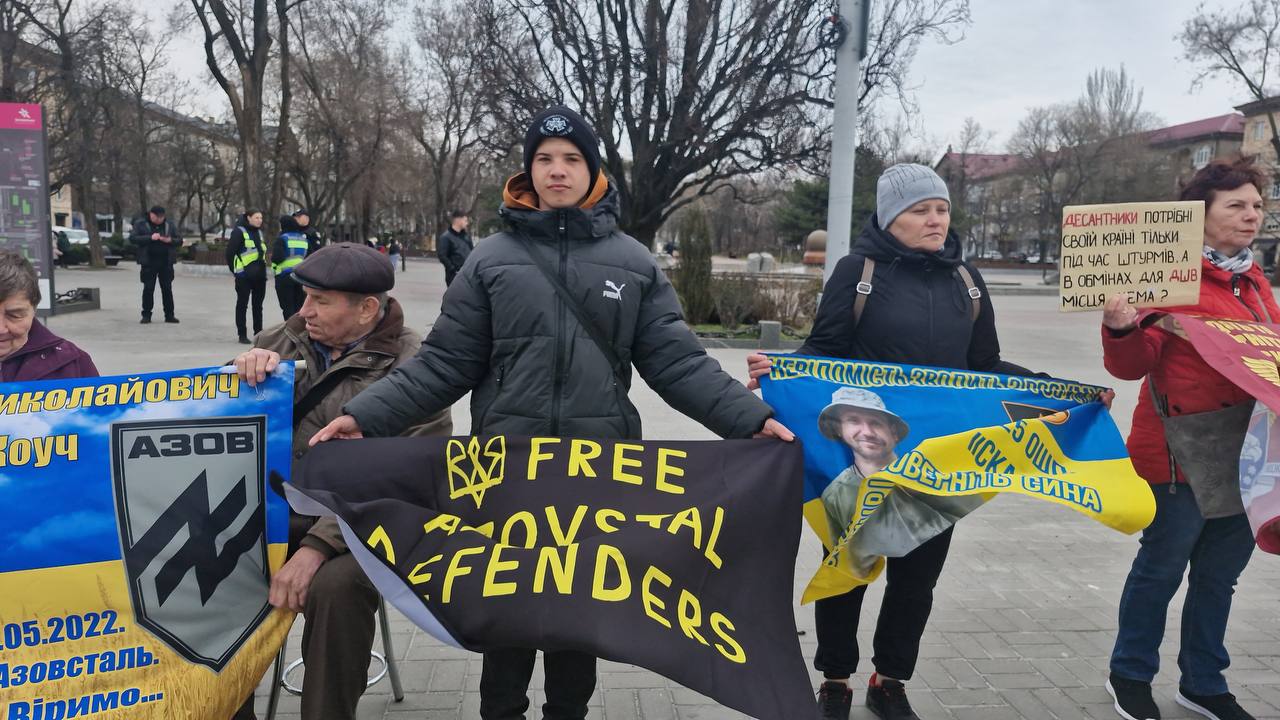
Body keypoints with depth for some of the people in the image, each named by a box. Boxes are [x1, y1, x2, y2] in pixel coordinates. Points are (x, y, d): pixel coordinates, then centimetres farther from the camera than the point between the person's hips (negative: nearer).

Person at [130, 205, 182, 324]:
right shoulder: (141, 224, 2)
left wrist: (170, 240, -12)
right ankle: (146, 315, 6)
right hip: (149, 262, -2)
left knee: (167, 289, 5)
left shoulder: (169, 225, 11)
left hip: (166, 262, 2)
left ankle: (169, 315, 11)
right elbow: (132, 238, -9)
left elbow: (179, 240, 9)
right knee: (148, 289, -1)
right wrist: (150, 238, -20)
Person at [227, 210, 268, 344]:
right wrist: (235, 270, -5)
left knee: (258, 305, 12)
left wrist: (262, 267, 13)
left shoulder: (259, 232, 15)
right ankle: (242, 335, 6)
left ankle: (258, 333, 20)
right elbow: (230, 252, -10)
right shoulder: (239, 232, -8)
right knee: (242, 305, 2)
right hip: (244, 276, -7)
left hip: (259, 275, 7)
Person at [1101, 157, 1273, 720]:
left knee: (1219, 573, 15)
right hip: (1183, 455, -7)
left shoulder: (1255, 283, 13)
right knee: (1163, 567, 4)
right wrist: (1122, 329, -34)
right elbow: (1133, 365, -15)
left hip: (1246, 453, 7)